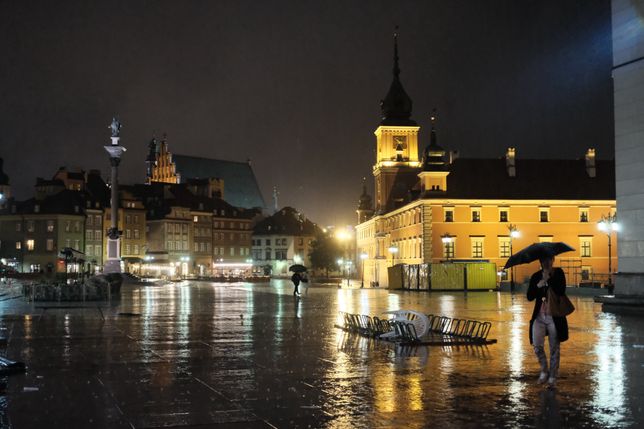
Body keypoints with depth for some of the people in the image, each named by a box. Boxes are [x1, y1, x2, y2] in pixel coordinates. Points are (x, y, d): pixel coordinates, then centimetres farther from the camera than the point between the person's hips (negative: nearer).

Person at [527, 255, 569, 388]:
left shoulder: (558, 273, -2)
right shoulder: (536, 276, 5)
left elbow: (561, 292, -17)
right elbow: (530, 297, -2)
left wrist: (548, 279, -18)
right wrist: (539, 285, -17)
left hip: (555, 316, -2)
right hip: (539, 316, 2)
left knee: (554, 348, 4)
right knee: (537, 345, -11)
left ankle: (552, 377, 18)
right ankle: (544, 371, 13)